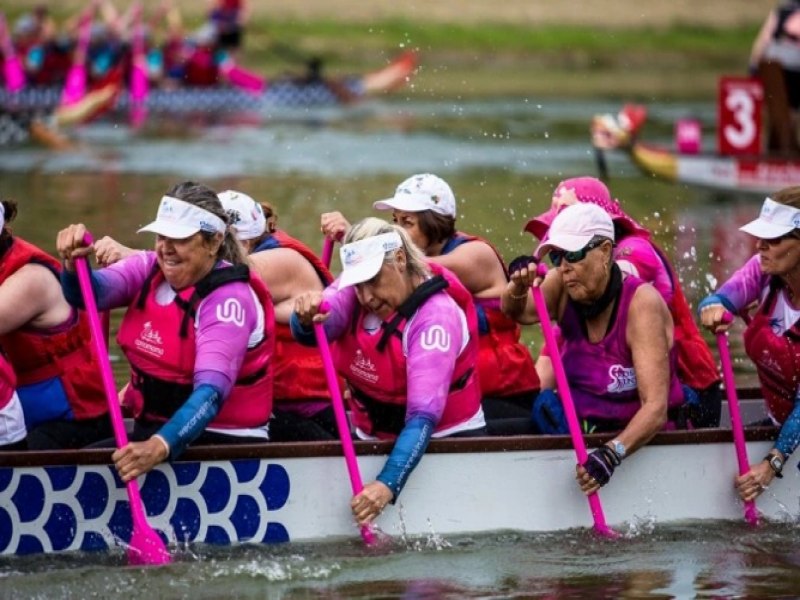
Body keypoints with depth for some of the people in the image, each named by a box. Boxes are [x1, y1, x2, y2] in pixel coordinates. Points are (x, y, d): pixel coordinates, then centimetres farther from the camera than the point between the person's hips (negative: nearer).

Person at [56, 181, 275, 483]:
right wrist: (74, 263, -34)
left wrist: (160, 446, -44)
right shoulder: (150, 269, 5)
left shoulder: (230, 299, -16)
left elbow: (211, 392, -29)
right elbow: (90, 292, -11)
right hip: (151, 430, 7)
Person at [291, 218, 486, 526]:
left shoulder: (437, 315, -23)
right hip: (372, 439, 6)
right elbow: (312, 333, -23)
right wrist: (307, 319, -49)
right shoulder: (358, 284, -4)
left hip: (445, 440, -6)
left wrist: (389, 483, -44)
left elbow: (423, 417, -31)